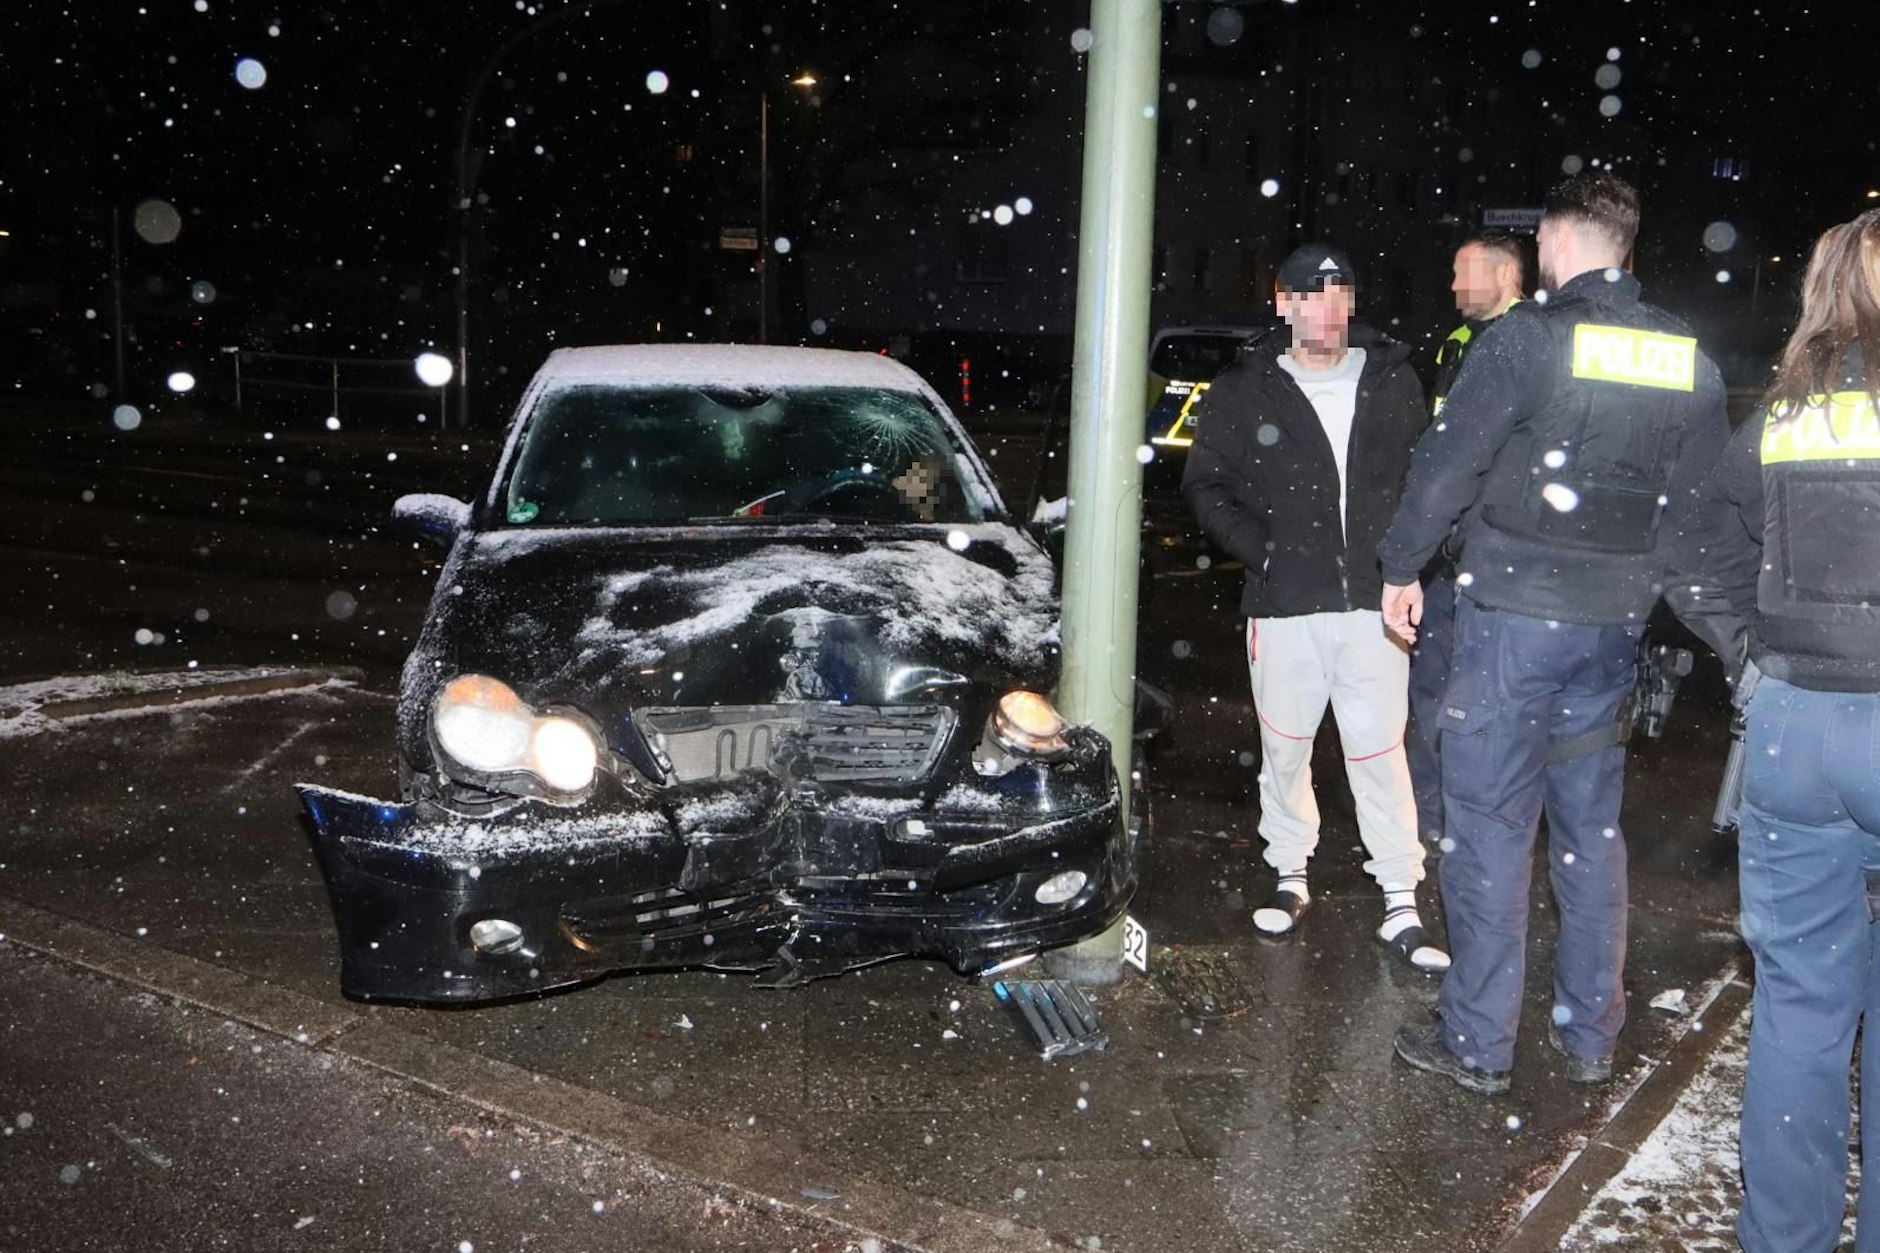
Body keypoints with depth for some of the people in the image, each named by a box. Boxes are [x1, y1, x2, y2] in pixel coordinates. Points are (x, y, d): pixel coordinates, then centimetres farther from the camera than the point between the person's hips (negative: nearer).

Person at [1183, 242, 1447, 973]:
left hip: (1372, 602, 0)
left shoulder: (1393, 381, 6)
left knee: (1381, 753, 1)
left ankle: (1401, 907, 9)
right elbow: (1205, 486, 5)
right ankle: (1291, 876, 30)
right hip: (1284, 607, 0)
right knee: (1285, 748, 11)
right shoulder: (1243, 392, 2)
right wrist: (1261, 552, -6)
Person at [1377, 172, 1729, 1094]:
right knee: (1591, 824, 15)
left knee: (1490, 822, 2)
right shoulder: (1690, 360, 7)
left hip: (1513, 612, -5)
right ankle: (1591, 1035, 24)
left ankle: (1478, 1042, 9)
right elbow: (1702, 501, 10)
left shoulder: (1525, 338, -11)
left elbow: (1448, 462, -10)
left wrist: (1402, 566, 2)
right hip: (1616, 620, 6)